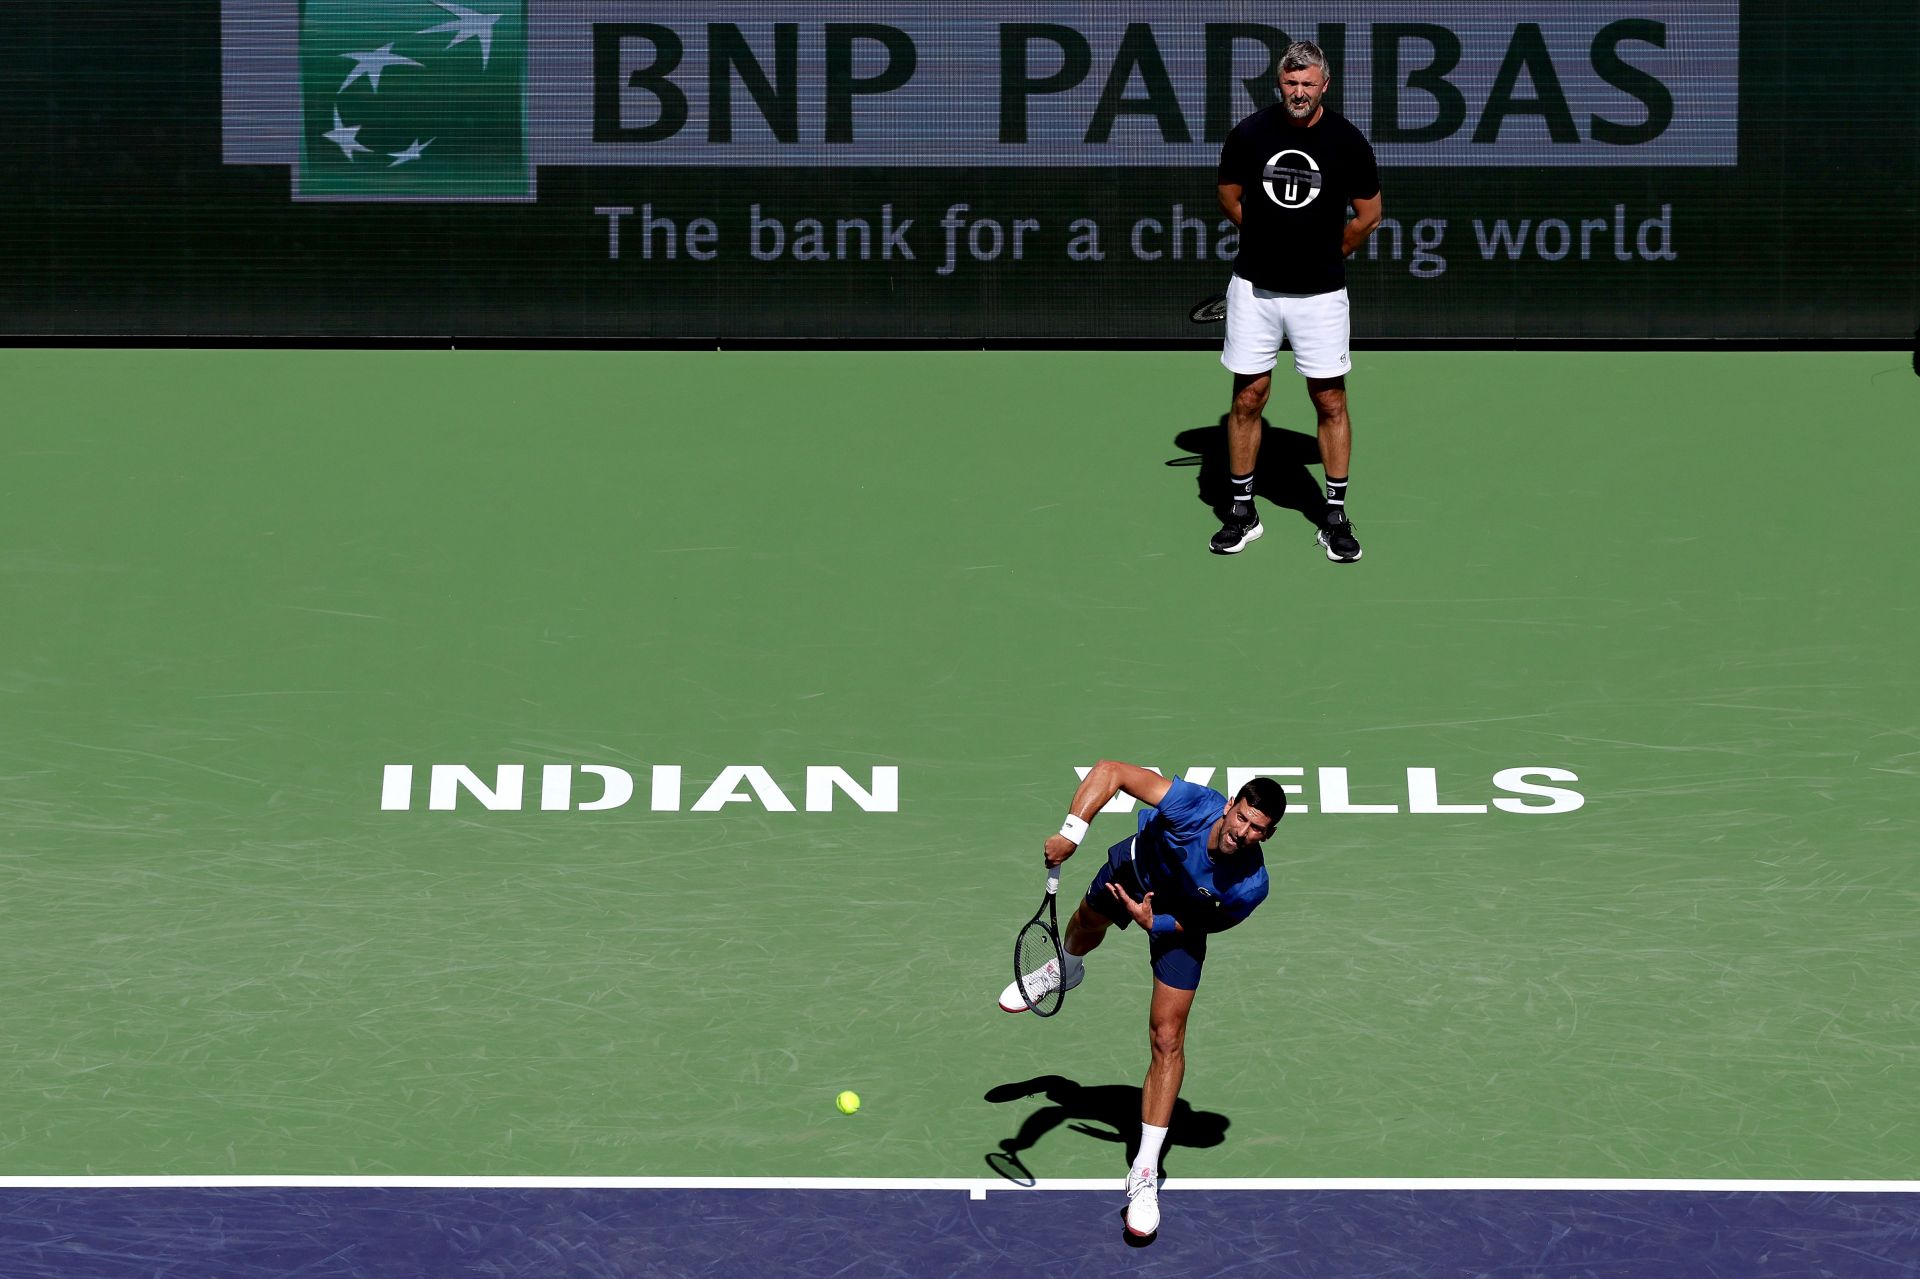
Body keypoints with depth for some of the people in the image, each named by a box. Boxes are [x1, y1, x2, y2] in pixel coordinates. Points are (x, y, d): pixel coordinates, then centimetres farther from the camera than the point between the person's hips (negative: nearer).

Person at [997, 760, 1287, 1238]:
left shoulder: (1249, 888, -39)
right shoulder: (1193, 806, -43)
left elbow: (1208, 923, -18)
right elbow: (1109, 772, -40)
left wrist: (1154, 922, -32)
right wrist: (1071, 833, -50)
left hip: (1179, 923, -1)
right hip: (1139, 865, 1)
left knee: (1167, 1040, -8)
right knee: (1086, 926, 35)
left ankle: (1145, 1172, -1)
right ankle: (1065, 970, 76)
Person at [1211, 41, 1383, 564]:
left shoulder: (1347, 141, -8)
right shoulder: (1249, 134, -5)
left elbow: (1368, 215, 5)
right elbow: (1231, 197, 12)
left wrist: (1325, 255, 11)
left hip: (1320, 293, -1)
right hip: (1255, 286, 1)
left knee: (1330, 401, 3)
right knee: (1248, 398, 5)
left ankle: (1336, 515, 11)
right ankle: (1242, 511, 15)